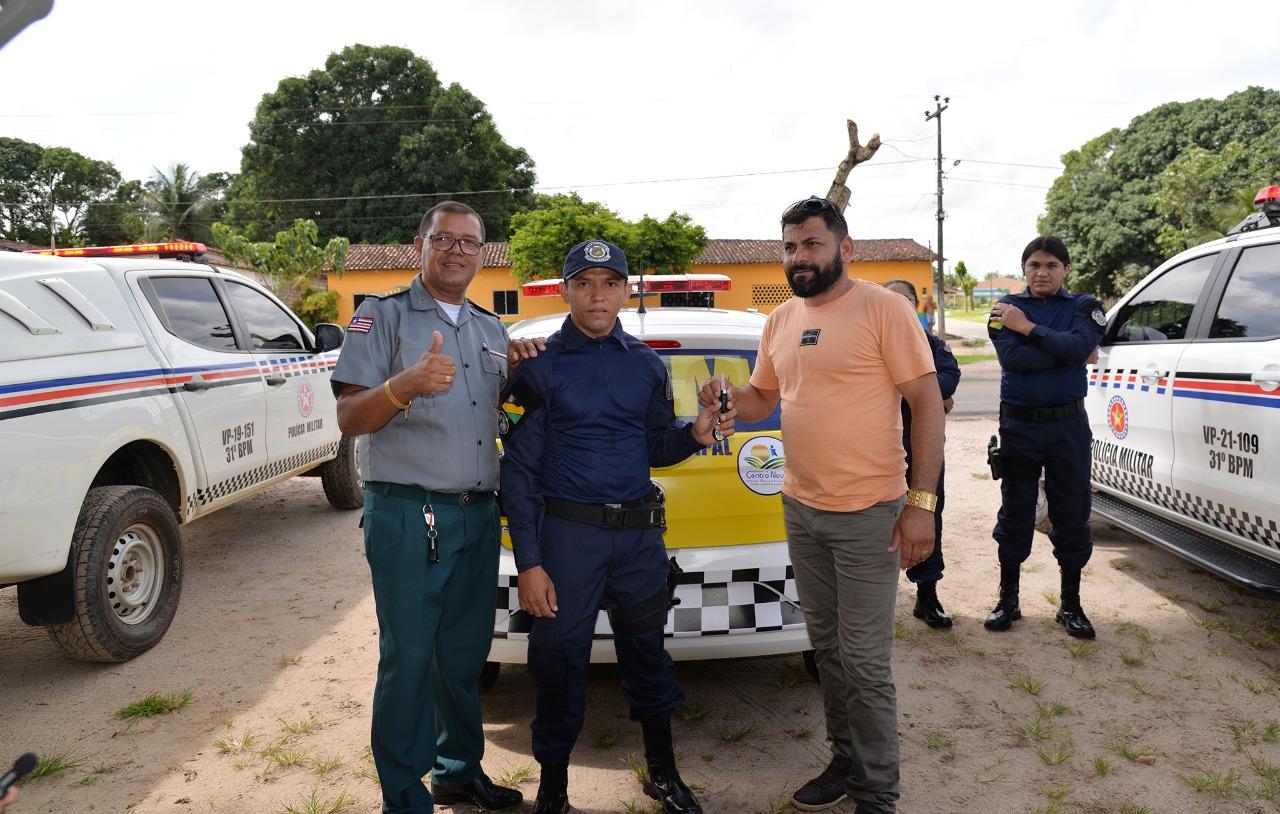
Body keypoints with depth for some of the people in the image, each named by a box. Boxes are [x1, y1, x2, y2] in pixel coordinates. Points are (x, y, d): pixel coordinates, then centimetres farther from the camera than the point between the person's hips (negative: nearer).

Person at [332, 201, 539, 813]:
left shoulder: (490, 328, 15)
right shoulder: (383, 315, -2)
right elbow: (348, 419, -10)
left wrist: (518, 369, 3)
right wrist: (404, 386, -29)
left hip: (479, 516, 6)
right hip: (408, 516, -6)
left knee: (465, 654, 16)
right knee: (408, 661, 0)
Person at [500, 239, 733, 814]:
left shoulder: (646, 364, 7)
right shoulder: (539, 367, -5)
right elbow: (519, 470, -6)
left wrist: (695, 435, -8)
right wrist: (529, 563, -11)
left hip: (640, 532, 4)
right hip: (567, 533, -3)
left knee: (647, 651, 14)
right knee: (559, 659, 4)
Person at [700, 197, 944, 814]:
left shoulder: (882, 307, -10)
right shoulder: (781, 321, 10)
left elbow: (927, 402, -11)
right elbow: (761, 400, 18)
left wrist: (921, 501, -16)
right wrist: (726, 396, -5)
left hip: (868, 515, -6)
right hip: (801, 510, 6)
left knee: (864, 661, 1)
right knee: (827, 648, 17)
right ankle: (845, 763, 34)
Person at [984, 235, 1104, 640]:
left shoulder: (1083, 307, 5)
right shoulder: (1007, 308, 2)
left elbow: (1079, 346, -17)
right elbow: (1012, 358, -16)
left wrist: (1029, 328, -15)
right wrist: (1062, 349, -14)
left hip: (1068, 425, 1)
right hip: (1019, 424, 0)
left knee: (1072, 515, 7)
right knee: (1014, 514, 8)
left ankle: (1071, 606, 22)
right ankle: (1007, 600, 21)